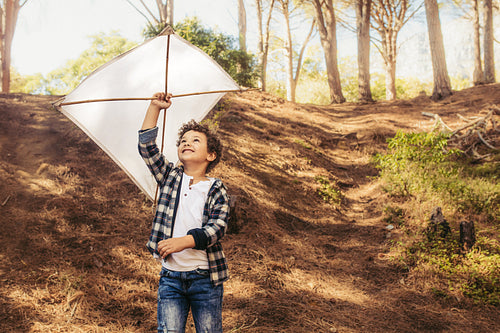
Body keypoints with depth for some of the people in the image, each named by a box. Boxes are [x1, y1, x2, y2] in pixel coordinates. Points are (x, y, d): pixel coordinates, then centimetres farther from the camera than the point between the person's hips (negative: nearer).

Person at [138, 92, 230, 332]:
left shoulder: (217, 190, 0)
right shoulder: (170, 177, 8)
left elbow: (216, 229, -12)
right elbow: (146, 146, 0)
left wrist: (183, 242, -28)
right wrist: (155, 108, -3)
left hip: (205, 278, -1)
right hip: (170, 276, 1)